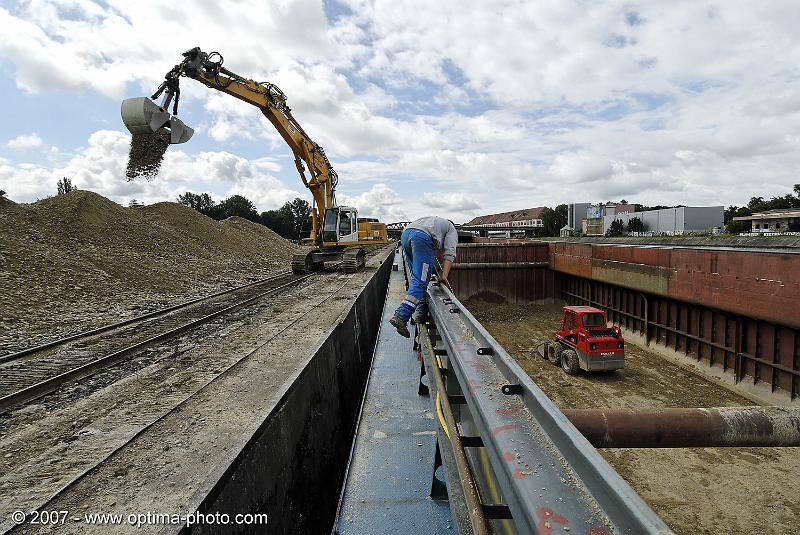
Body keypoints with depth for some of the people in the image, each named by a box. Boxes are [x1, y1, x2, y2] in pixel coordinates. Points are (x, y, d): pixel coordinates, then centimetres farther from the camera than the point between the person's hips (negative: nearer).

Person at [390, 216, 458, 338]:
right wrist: (444, 276, 0)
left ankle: (421, 311, 20)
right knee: (420, 282, -11)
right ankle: (401, 317, -23)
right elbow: (449, 253, 8)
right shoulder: (451, 229, 27)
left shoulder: (434, 220, 45)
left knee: (417, 277, 22)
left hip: (405, 233, 7)